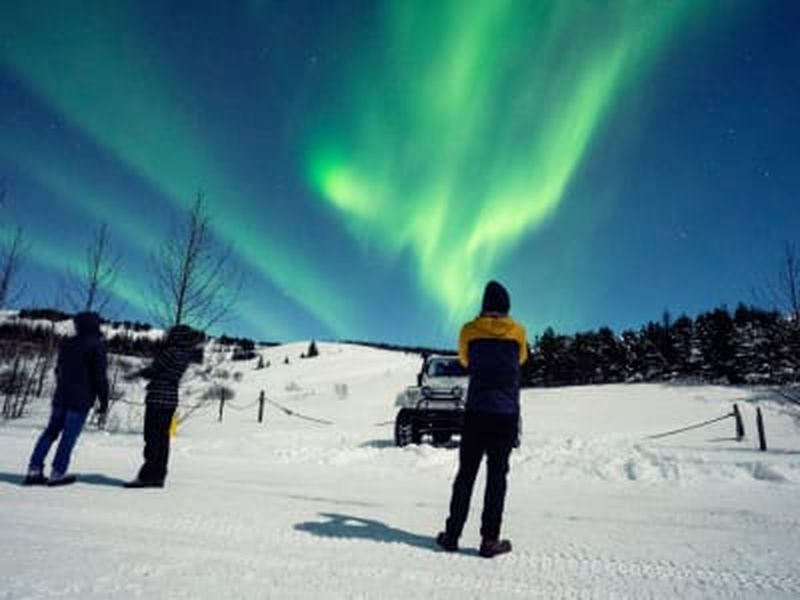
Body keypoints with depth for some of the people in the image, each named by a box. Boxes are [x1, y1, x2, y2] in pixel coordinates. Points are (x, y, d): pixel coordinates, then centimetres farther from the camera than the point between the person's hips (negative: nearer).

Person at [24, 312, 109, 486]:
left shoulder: (66, 344, 9)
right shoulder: (97, 346, -10)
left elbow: (58, 371, 19)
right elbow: (100, 378, -12)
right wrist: (103, 406, -7)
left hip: (61, 397, 6)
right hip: (81, 401, -6)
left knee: (51, 431, 14)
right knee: (69, 436, 0)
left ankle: (34, 470, 13)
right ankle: (57, 473, 5)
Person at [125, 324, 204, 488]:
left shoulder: (171, 352, -16)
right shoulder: (186, 354, 5)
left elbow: (153, 371, -7)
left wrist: (136, 374, 9)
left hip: (158, 399, -8)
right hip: (171, 399, 8)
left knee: (152, 439, -5)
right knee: (162, 438, 11)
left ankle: (147, 477, -3)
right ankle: (158, 476, 16)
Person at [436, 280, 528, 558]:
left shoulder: (470, 330, 0)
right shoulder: (518, 331, 1)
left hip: (476, 412, 1)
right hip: (506, 413, 0)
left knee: (466, 473, 7)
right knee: (497, 475, 4)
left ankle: (452, 534, 10)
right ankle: (490, 539, 5)